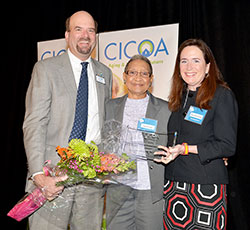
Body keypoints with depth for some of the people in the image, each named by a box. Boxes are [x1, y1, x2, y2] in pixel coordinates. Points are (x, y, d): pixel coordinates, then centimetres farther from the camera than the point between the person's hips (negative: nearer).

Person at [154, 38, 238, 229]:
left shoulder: (222, 95, -5)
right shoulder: (179, 97, 14)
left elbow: (227, 146, -11)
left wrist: (185, 149, -18)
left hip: (206, 186, -5)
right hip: (173, 184, 5)